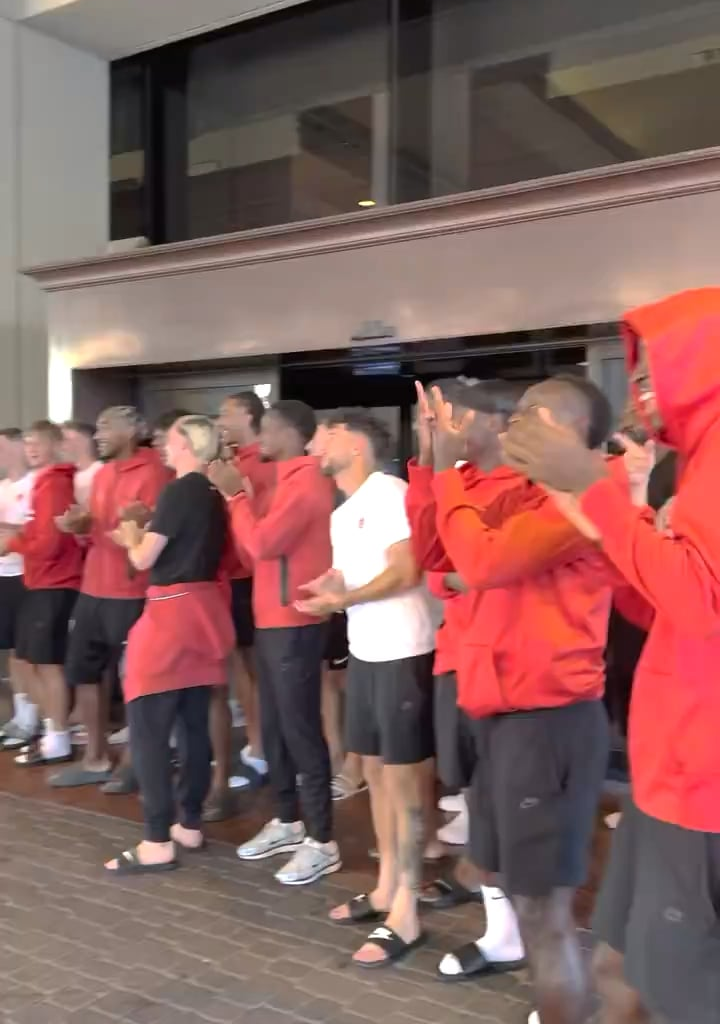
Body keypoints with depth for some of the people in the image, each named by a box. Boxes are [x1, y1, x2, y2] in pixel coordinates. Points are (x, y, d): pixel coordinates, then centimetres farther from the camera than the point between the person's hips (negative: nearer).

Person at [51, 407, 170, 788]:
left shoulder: (152, 472, -10)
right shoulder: (102, 474, 16)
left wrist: (143, 522, -32)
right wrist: (79, 525, 3)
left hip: (131, 593, -9)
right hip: (93, 589, 9)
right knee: (83, 672, 12)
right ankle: (95, 760, 25)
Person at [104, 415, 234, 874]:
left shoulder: (178, 492, -13)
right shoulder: (214, 496, 11)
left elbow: (144, 559, -10)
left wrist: (131, 537, 9)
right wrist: (146, 534, 17)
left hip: (173, 611, -9)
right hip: (205, 609, 9)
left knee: (149, 727, -4)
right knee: (195, 723, 14)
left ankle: (158, 842, -2)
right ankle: (190, 825, 23)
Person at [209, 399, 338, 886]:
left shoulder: (307, 481, -14)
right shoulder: (290, 480, 17)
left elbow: (262, 542, -21)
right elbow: (259, 543, 15)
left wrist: (236, 494, -10)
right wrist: (240, 495, 6)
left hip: (295, 624, -10)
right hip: (272, 620, 10)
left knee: (301, 730, -5)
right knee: (274, 726, 15)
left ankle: (322, 843, 3)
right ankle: (288, 823, 28)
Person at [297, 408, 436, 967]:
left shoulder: (388, 492, -10)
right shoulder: (341, 513, 16)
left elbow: (407, 570, -17)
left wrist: (344, 599, -20)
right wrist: (327, 589, -3)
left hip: (402, 653, -9)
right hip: (364, 652, 9)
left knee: (403, 778, -3)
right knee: (376, 771, 15)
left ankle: (405, 915, 7)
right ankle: (386, 888, 29)